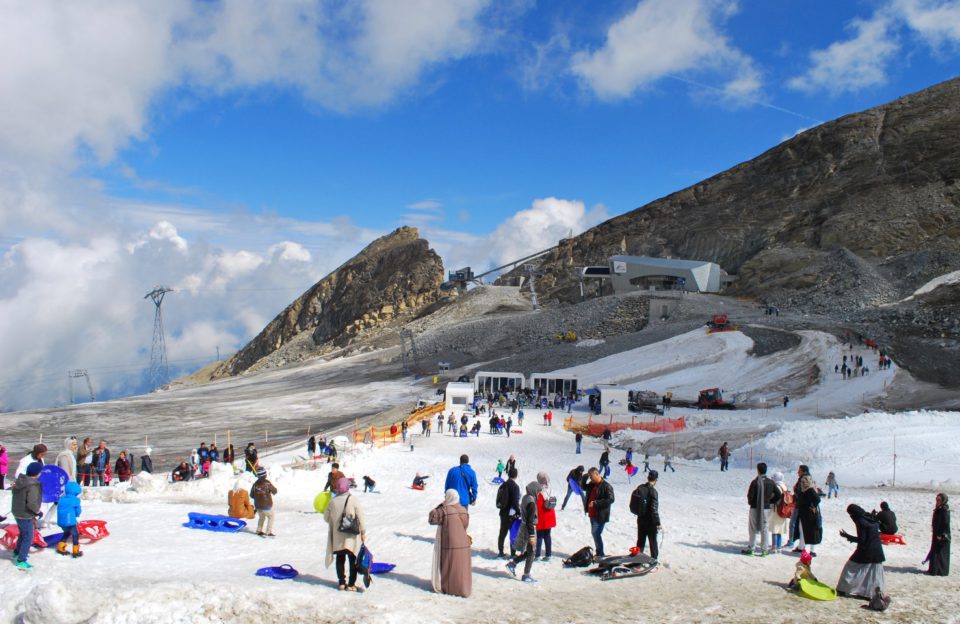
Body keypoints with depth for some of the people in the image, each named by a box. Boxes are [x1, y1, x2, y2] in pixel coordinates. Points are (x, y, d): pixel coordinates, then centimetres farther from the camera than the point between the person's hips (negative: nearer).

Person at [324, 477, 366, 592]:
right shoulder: (353, 500, -12)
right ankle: (351, 584, 6)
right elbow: (360, 517, -10)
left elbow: (326, 517, 7)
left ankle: (341, 583, 19)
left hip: (337, 537, 3)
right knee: (353, 560, 7)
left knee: (340, 559, 15)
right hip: (352, 536, -3)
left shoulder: (332, 502, -4)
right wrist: (363, 532, -1)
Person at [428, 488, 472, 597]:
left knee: (448, 567, 9)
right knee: (461, 567, 13)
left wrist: (437, 508, 1)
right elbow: (465, 526, 9)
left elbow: (432, 519, -6)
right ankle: (464, 588, 19)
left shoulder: (444, 510, -14)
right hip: (463, 545, 4)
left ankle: (447, 588, 17)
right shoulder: (464, 511, 1)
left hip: (449, 545, -4)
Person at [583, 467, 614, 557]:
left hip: (601, 515, -9)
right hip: (592, 514, 9)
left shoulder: (606, 486, -15)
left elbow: (610, 499, -22)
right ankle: (598, 552, 28)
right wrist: (585, 478, 7)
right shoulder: (591, 485, 10)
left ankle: (600, 554, -1)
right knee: (594, 533, 16)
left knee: (596, 533, -10)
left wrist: (595, 503, -25)